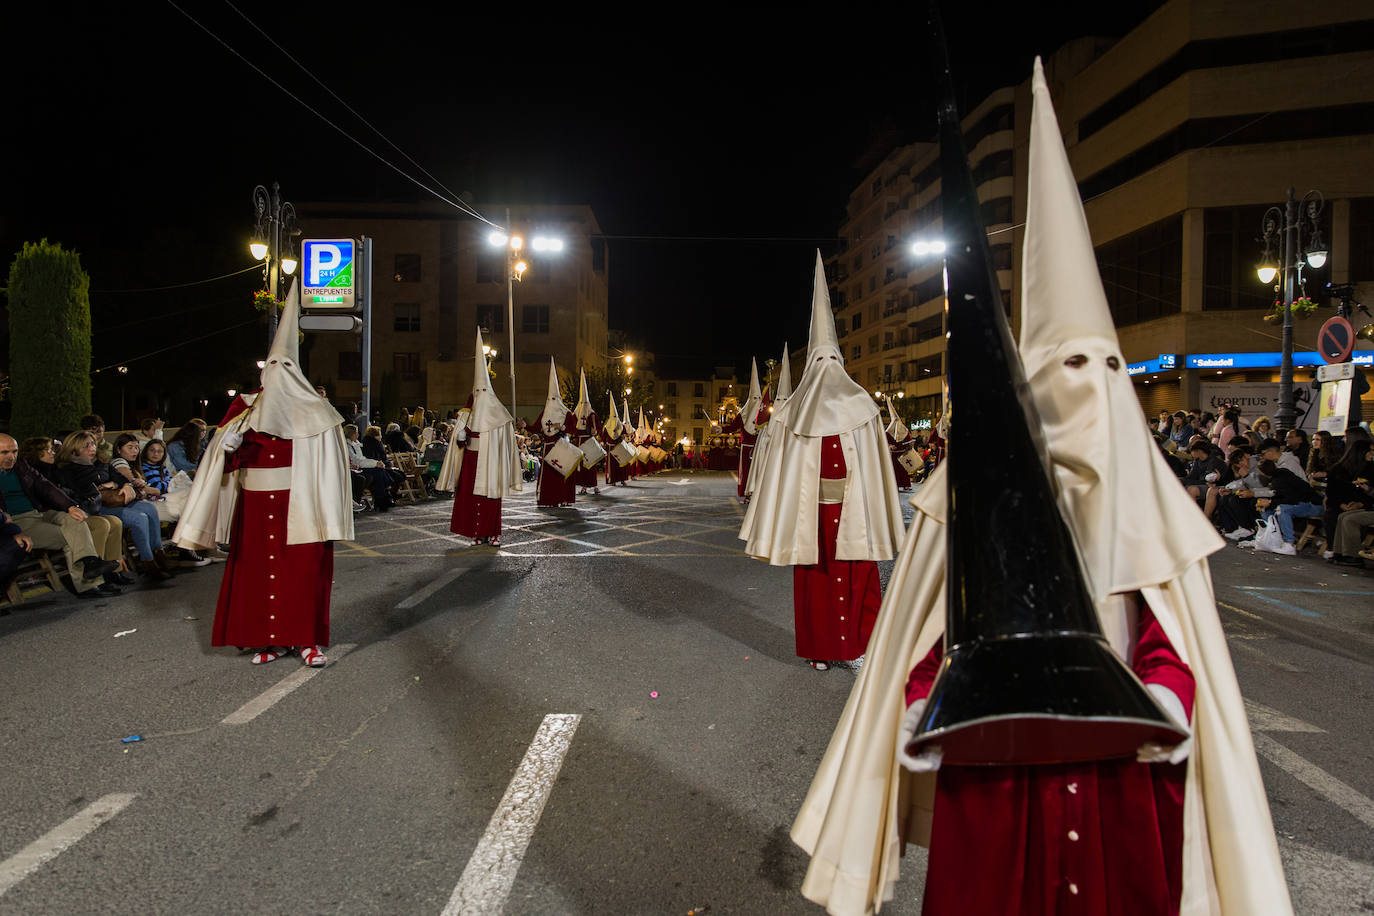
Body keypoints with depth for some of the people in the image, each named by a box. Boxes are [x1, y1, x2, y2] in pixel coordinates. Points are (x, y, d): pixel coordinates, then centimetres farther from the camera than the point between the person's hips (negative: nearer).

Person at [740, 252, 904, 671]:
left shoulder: (792, 412, -1)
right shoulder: (861, 405, -2)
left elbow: (781, 470, -2)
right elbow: (875, 468, -3)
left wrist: (773, 527, 4)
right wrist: (880, 519, 3)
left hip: (809, 509, 1)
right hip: (852, 508, -1)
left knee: (814, 577, 9)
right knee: (855, 576, 8)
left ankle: (819, 651, 16)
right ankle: (857, 646, 9)